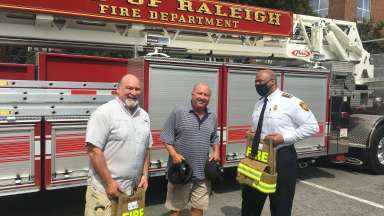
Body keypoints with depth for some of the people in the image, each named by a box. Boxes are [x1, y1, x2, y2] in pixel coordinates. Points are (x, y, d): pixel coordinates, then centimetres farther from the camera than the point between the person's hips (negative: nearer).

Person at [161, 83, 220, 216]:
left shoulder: (212, 117, 9)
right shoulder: (178, 112, -8)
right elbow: (166, 137, -7)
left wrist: (216, 152, 3)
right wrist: (173, 154, -19)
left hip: (203, 172, 5)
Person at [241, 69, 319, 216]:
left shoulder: (289, 101, -12)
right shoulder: (258, 104, 11)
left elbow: (312, 126, -14)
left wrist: (284, 137, -20)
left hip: (282, 157, -7)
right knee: (250, 198, 18)